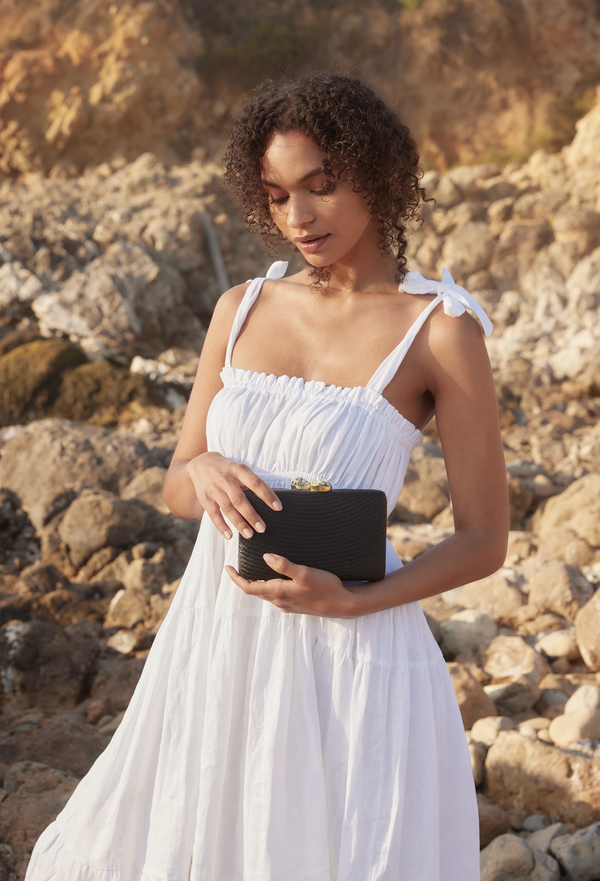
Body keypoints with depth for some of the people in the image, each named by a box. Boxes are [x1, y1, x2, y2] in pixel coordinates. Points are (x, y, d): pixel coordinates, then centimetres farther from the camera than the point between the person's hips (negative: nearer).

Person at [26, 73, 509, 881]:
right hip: (216, 640, 5)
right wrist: (205, 474, -13)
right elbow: (177, 488, 11)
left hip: (346, 655, -4)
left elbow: (485, 542, -5)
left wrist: (350, 603, -20)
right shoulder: (242, 309, 6)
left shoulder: (441, 331, -8)